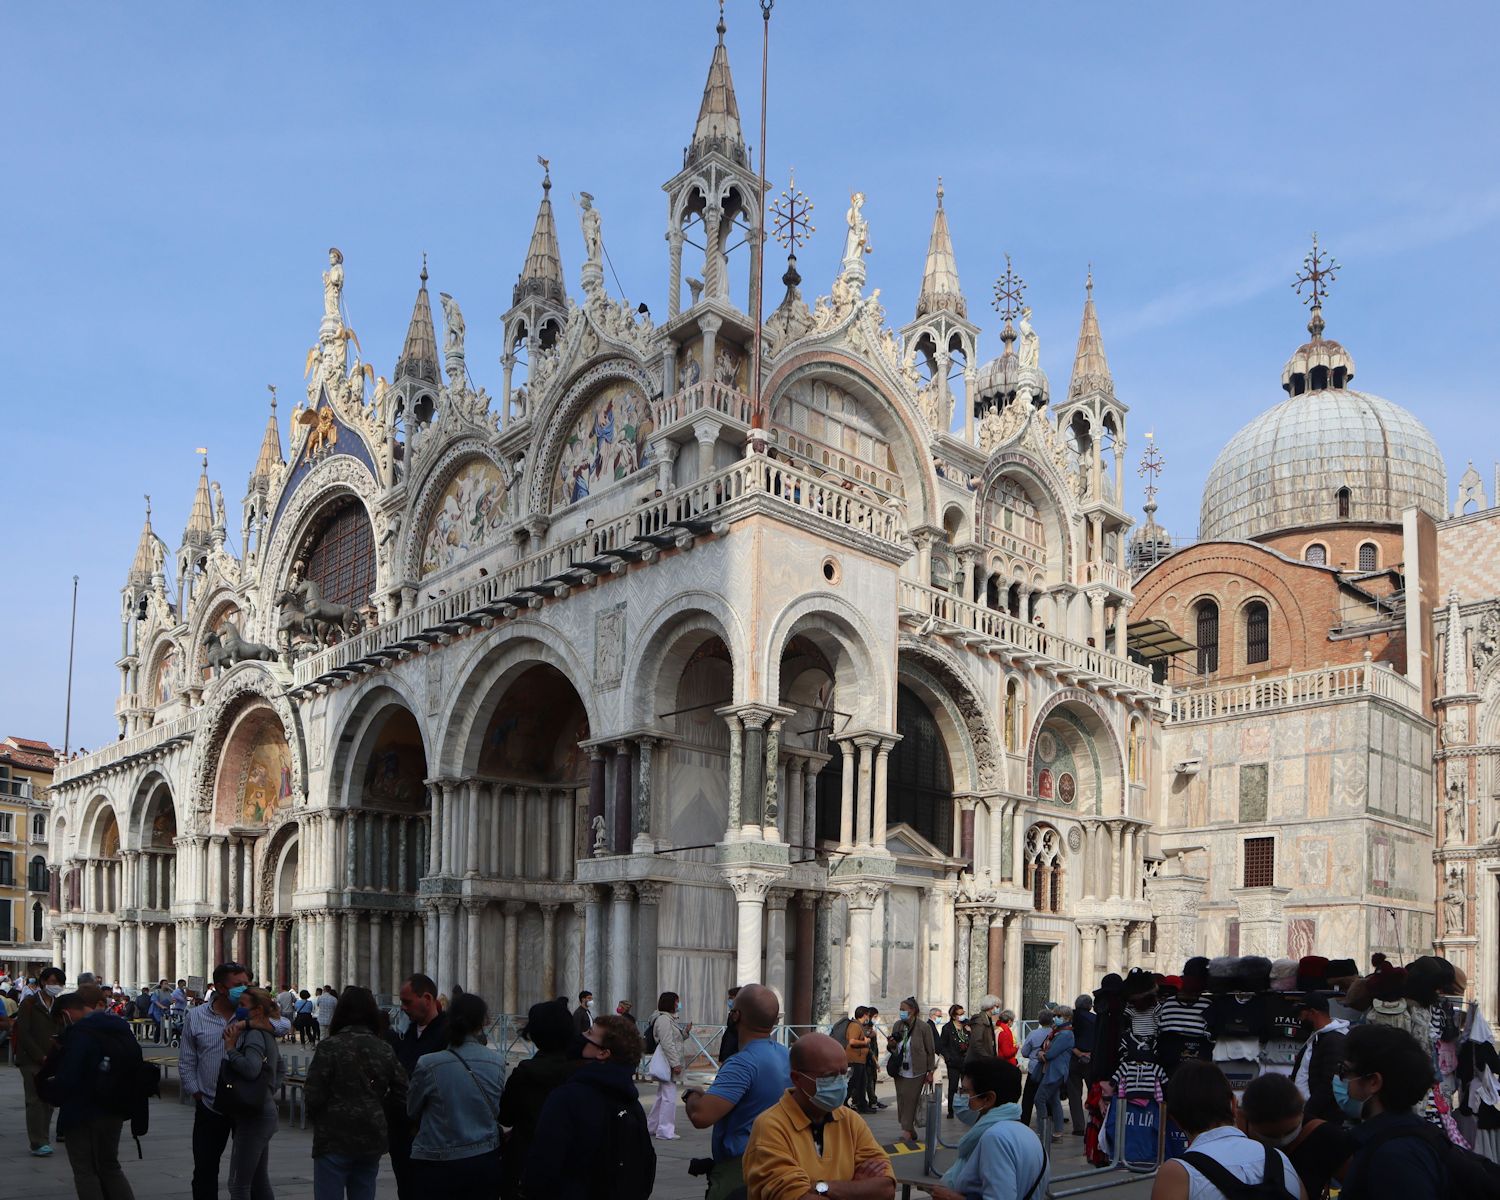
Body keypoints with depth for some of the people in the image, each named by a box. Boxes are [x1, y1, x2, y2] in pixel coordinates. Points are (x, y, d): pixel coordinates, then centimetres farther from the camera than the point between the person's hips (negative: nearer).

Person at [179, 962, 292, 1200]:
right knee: (205, 1168, 10)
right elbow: (186, 1062, 5)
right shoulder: (196, 1016, 1)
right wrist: (197, 1093, -1)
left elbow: (285, 1026, -13)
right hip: (210, 1107, 0)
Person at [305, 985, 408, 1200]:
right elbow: (402, 1096, 3)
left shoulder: (329, 1048, -10)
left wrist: (316, 1118, 8)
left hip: (334, 1141, -4)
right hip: (372, 1141, 4)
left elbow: (313, 1096, -12)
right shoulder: (386, 1050, 3)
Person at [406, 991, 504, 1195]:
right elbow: (497, 1111, 6)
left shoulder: (428, 1065, -14)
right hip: (485, 1162, 2)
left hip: (437, 1168, -2)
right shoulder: (497, 1063, -7)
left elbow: (412, 1110, 2)